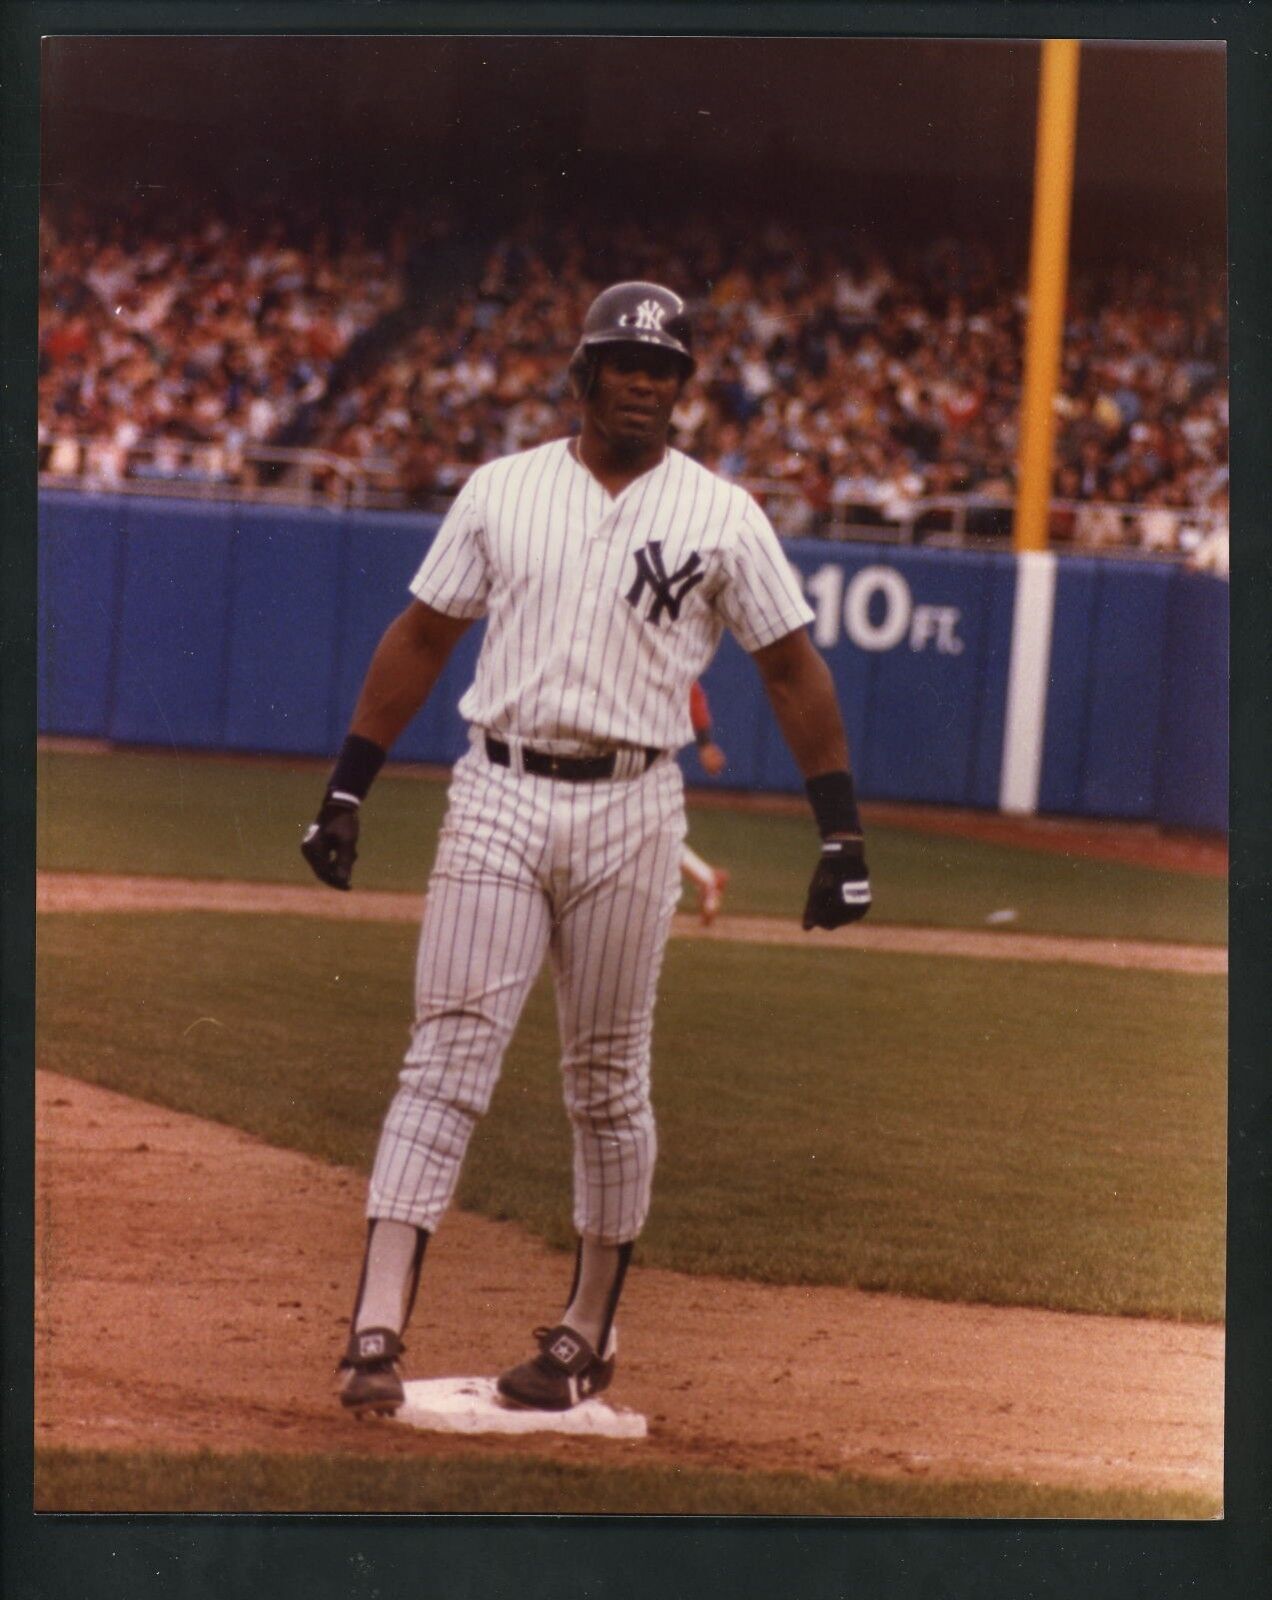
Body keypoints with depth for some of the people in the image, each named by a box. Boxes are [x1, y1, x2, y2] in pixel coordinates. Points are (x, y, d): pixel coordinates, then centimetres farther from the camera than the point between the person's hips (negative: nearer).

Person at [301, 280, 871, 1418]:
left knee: (610, 1085, 7)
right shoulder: (501, 491, 7)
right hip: (498, 798, 0)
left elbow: (793, 669, 5)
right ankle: (377, 1329, -14)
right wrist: (348, 788, 8)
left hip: (631, 811, 0)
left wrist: (843, 830, -1)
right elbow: (423, 637, 12)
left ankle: (588, 1335, 19)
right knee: (447, 1059, -8)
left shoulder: (719, 515, 2)